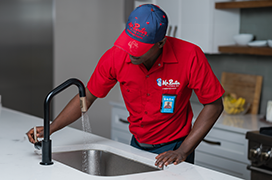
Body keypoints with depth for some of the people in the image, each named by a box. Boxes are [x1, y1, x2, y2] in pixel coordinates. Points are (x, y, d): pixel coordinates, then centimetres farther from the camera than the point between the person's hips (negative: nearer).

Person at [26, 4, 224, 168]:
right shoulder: (116, 57, -16)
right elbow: (87, 97, -4)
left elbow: (214, 105, -16)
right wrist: (50, 128, -13)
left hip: (171, 150, -3)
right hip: (137, 146, 3)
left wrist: (182, 152, -21)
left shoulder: (189, 57, -24)